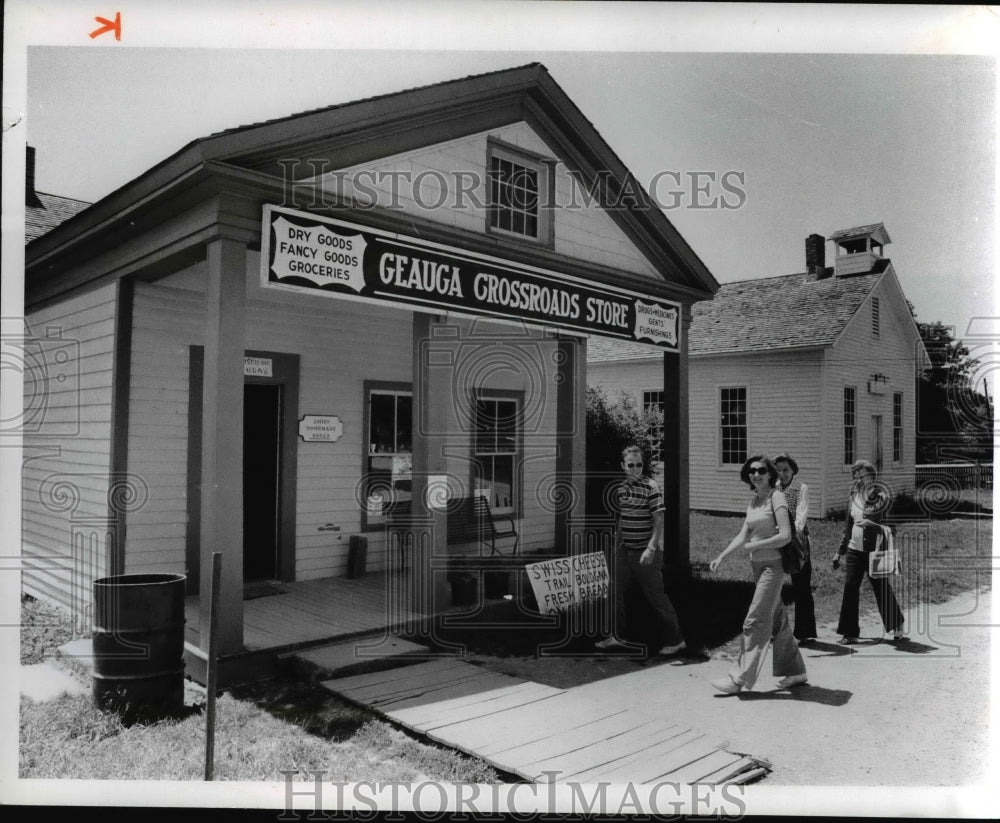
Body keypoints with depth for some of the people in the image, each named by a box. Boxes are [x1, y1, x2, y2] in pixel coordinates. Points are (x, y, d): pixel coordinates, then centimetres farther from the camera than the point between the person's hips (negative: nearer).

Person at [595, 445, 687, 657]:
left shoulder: (650, 487, -14)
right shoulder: (621, 486, 7)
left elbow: (659, 520, -17)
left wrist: (651, 548, -23)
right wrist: (618, 540, 19)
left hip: (646, 552, -7)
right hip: (624, 550, 7)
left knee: (656, 596, 0)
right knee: (614, 591, 11)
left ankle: (675, 640, 14)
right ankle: (616, 636, 25)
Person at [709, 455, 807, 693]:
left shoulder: (777, 497, -11)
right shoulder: (753, 501, 12)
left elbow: (785, 536, -19)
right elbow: (743, 535, 12)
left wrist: (754, 545, -12)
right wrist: (721, 557, 2)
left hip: (773, 565, -8)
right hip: (758, 565, 8)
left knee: (755, 621, -7)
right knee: (777, 620, 15)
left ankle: (739, 678, -4)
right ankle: (795, 672, 27)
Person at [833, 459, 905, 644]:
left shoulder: (882, 498, -6)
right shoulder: (853, 499, 9)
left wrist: (872, 525, -25)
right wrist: (840, 552, 18)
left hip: (875, 552, -4)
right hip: (855, 551, 4)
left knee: (882, 590, 5)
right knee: (850, 589, -2)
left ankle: (897, 624, 31)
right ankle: (849, 632, 6)